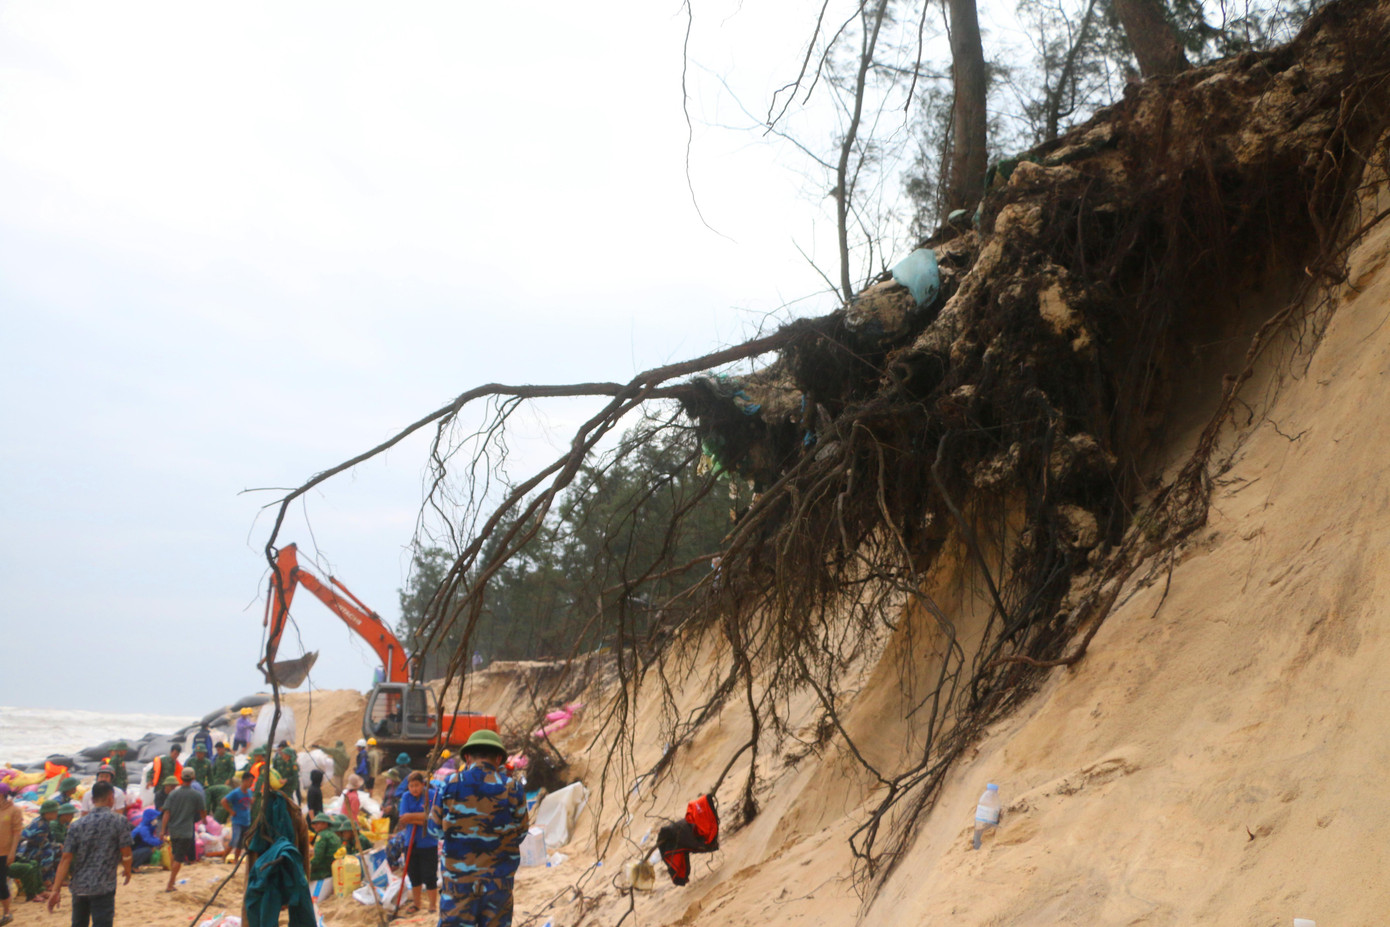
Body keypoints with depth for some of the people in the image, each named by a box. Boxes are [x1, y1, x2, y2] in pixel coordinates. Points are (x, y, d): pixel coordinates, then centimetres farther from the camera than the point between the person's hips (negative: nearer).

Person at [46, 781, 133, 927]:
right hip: (103, 888, -5)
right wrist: (127, 871, 17)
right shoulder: (119, 821, -7)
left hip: (78, 886, 5)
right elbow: (126, 853, -4)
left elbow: (66, 859, -3)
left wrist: (56, 889, -4)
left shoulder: (78, 825, 3)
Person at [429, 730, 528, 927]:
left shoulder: (450, 785, -5)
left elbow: (436, 828, 5)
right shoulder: (512, 789, -5)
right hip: (499, 881, 0)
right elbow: (520, 834, 4)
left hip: (457, 881, 0)